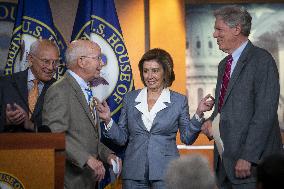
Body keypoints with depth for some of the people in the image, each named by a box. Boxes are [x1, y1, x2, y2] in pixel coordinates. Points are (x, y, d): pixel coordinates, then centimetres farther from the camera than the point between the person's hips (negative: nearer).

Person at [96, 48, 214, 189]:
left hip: (165, 173, -2)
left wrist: (198, 114, -11)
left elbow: (187, 138, 0)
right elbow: (122, 138, 8)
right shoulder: (130, 98, 8)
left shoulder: (179, 100, 3)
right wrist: (108, 120, -7)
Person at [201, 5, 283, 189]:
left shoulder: (262, 60, -10)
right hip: (224, 161, 8)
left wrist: (247, 157, -20)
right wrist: (211, 121, 4)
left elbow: (264, 114, -16)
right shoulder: (224, 64, 17)